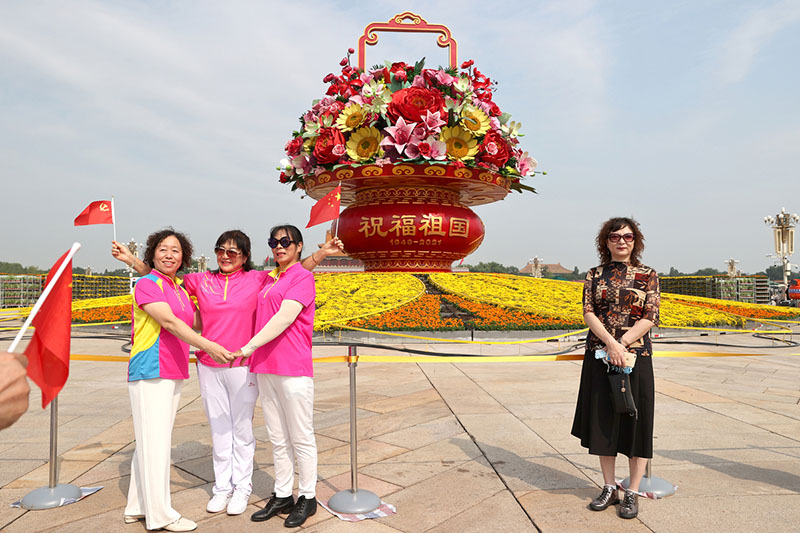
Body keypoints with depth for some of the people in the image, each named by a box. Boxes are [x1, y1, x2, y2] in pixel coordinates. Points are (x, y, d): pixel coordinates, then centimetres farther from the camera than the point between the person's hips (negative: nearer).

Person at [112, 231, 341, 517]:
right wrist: (130, 259, 7)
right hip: (208, 367, 3)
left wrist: (321, 253, -9)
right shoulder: (201, 281, 6)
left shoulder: (256, 280, 0)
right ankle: (222, 487, 25)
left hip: (242, 366, -2)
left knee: (242, 428, 7)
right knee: (219, 429, 12)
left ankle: (242, 487, 22)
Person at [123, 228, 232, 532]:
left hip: (174, 374, 8)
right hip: (151, 372, -8)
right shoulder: (147, 284, -8)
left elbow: (195, 325, 21)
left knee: (152, 442, 14)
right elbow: (169, 322, -21)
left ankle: (137, 507, 25)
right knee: (154, 442, -2)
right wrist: (207, 345, -31)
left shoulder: (181, 290, 15)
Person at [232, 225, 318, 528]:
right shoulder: (269, 279, 18)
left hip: (293, 368, -7)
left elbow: (284, 318, -16)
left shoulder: (302, 277, -6)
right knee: (277, 438, 14)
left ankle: (307, 498, 16)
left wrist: (248, 347, -18)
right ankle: (282, 496, 26)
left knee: (301, 438, 3)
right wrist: (254, 360, 14)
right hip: (265, 369, 7)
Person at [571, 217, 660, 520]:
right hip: (599, 356, 2)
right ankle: (609, 487, 22)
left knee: (636, 420, 2)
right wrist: (610, 343, -17)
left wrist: (621, 344, -15)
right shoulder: (595, 275, 7)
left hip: (636, 356, -2)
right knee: (603, 419, 7)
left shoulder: (647, 275, 3)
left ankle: (633, 493, 15)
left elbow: (650, 318, -5)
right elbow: (588, 313, -2)